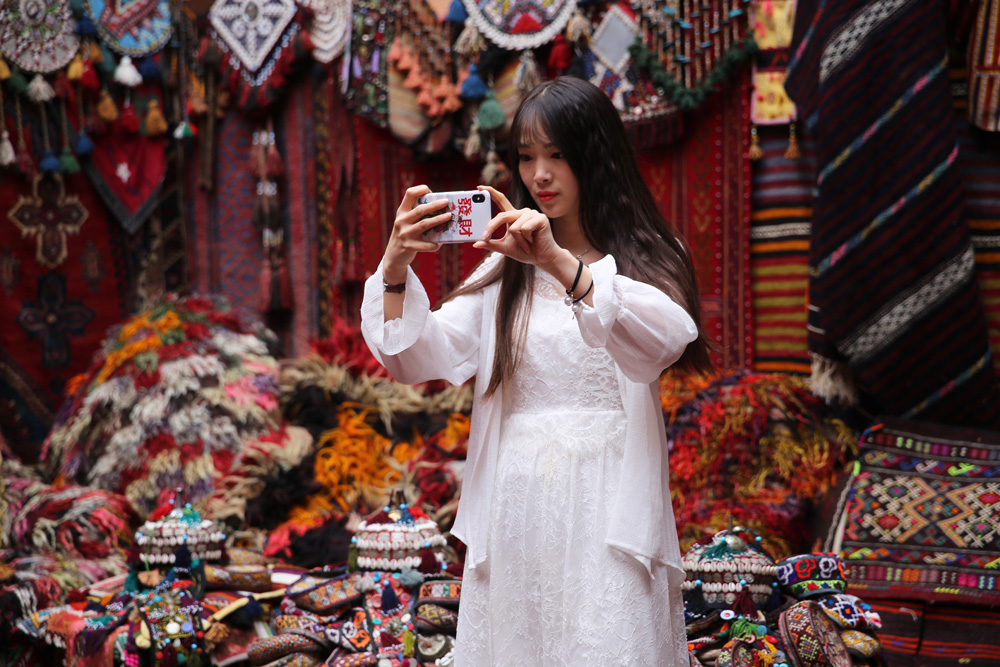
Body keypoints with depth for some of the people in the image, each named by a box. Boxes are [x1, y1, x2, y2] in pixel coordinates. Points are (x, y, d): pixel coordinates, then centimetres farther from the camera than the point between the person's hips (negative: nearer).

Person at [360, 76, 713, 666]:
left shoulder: (645, 258, 0)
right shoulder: (507, 271, 12)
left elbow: (667, 339, -22)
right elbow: (421, 358, 4)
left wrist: (562, 264, -34)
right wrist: (395, 269, -14)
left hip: (607, 507, -3)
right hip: (514, 508, 4)